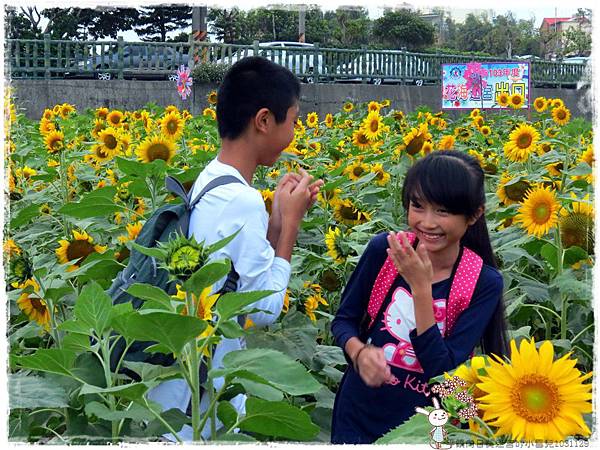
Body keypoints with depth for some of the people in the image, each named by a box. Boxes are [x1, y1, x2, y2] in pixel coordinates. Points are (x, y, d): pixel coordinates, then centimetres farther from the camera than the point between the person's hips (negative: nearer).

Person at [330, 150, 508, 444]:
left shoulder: (484, 282, -15)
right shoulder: (383, 249, -12)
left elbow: (444, 371, -20)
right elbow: (343, 319, -1)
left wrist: (421, 287, -27)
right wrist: (359, 352, -22)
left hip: (422, 427, -1)